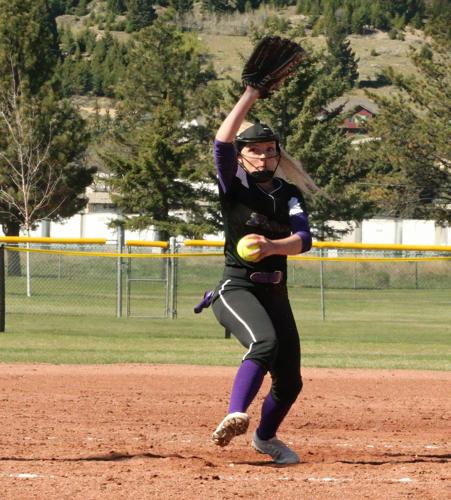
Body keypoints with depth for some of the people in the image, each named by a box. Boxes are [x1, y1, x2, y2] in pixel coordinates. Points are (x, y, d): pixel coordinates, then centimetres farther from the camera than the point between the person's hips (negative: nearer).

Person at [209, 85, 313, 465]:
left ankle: (266, 438, 34)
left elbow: (304, 240, -8)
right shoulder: (235, 188, -1)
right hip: (236, 288, -5)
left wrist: (272, 246, -29)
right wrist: (250, 96, -18)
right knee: (265, 341, -35)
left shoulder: (289, 195, 8)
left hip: (276, 293, 5)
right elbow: (222, 142, -18)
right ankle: (235, 417, -48)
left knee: (290, 380, 8)